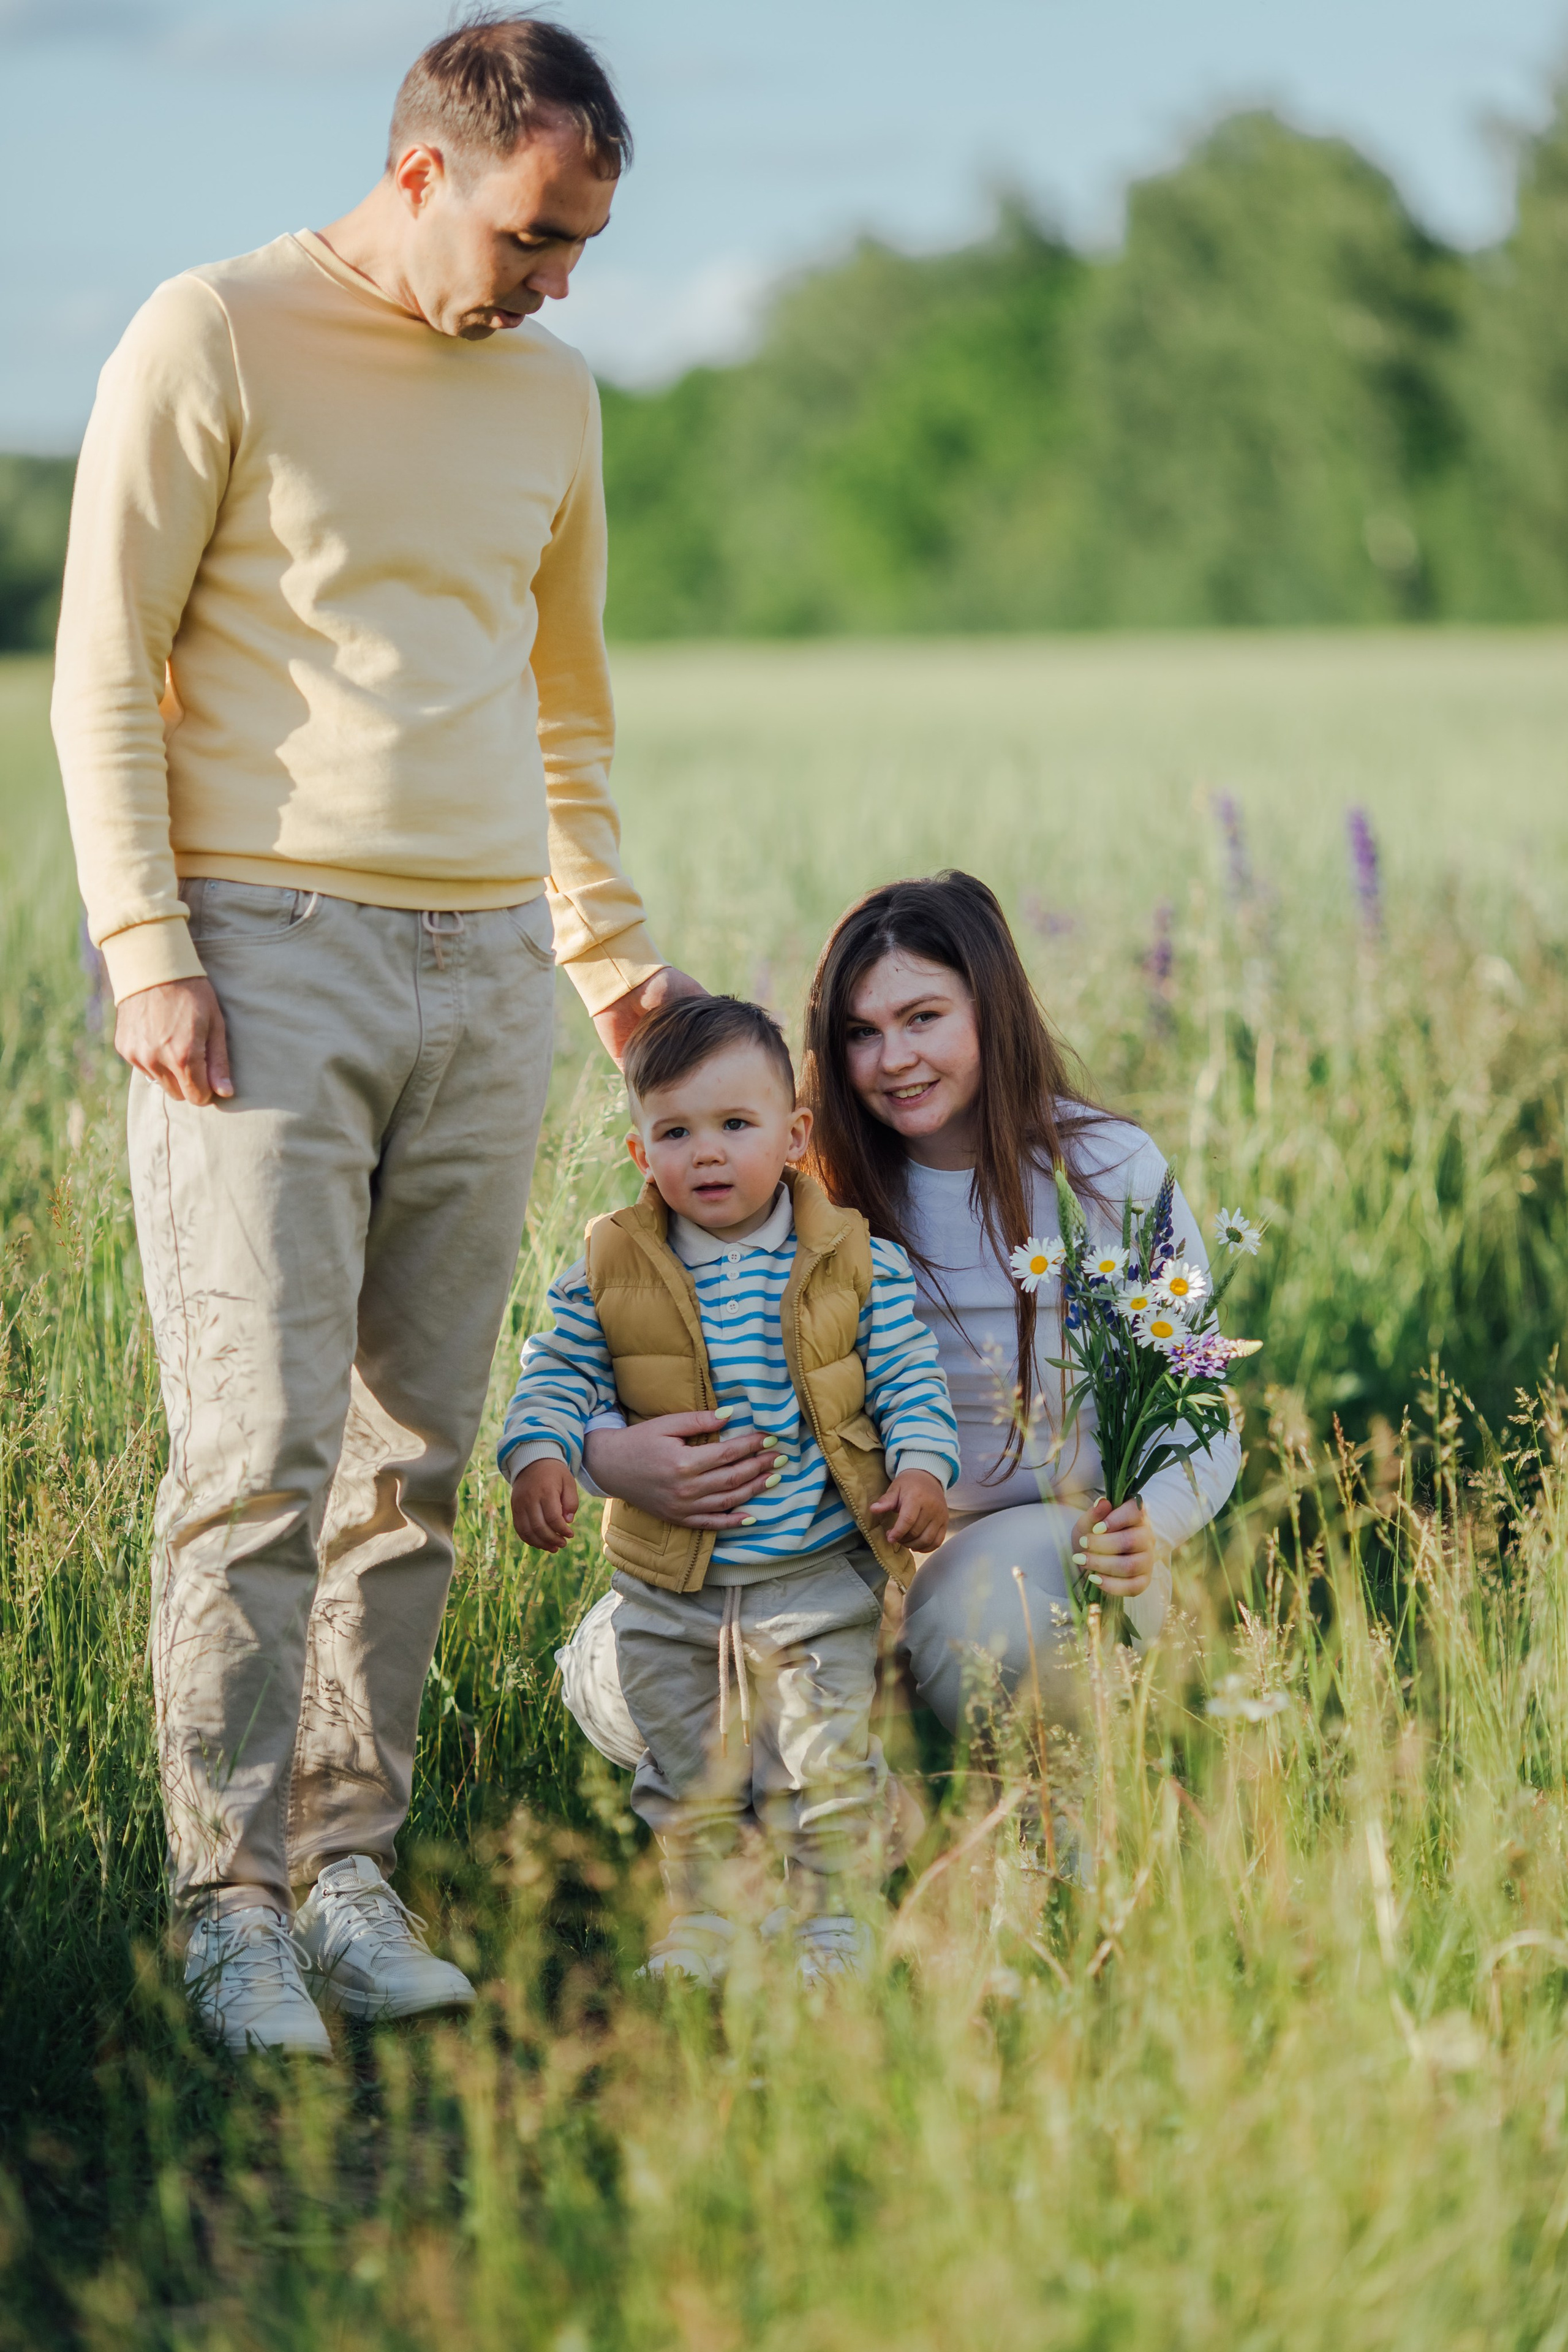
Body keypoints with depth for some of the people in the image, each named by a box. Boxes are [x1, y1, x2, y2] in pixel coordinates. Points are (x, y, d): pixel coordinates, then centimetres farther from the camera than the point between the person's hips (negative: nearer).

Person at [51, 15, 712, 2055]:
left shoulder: (550, 392, 16)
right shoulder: (214, 340, -2)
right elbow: (105, 672, -4)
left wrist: (608, 944, 22)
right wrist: (143, 945, -12)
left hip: (484, 970, 5)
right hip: (266, 952, -5)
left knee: (416, 1461, 4)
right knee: (257, 1451, -10)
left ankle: (352, 1864, 11)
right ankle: (231, 1900, -4)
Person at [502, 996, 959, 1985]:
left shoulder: (860, 1261, -4)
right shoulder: (611, 1270, -3)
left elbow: (909, 1374, 1)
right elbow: (559, 1373, 2)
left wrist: (922, 1467, -13)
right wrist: (540, 1455, -15)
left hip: (822, 1575, -2)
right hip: (669, 1582, 2)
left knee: (826, 1761, 4)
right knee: (686, 1768, 13)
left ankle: (830, 1915, 19)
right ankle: (701, 1915, 28)